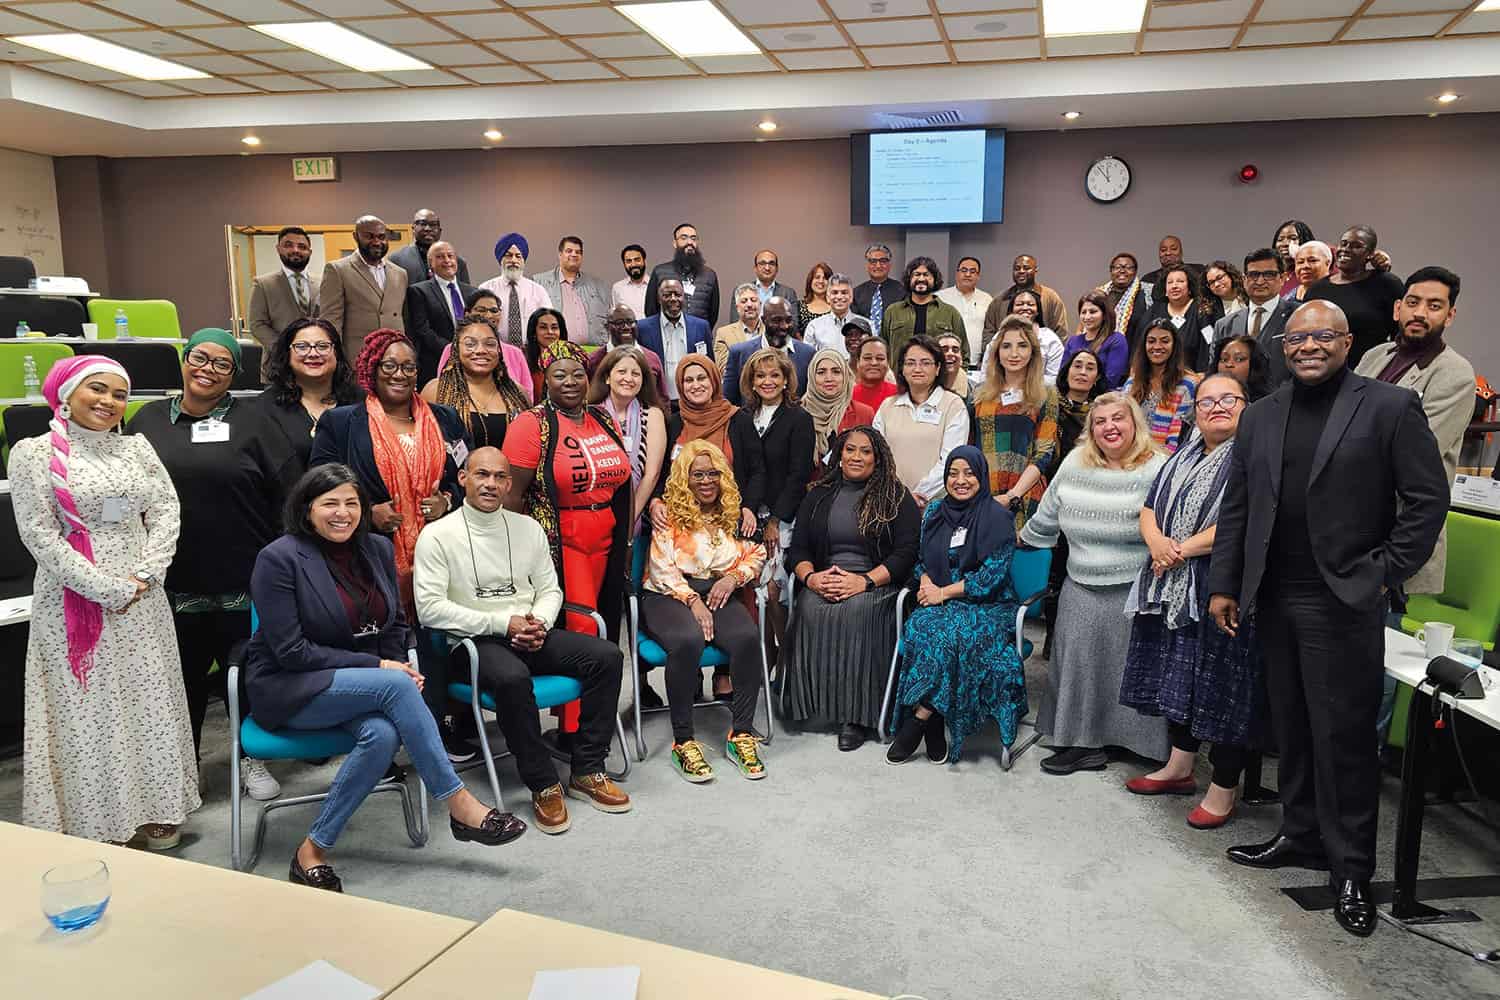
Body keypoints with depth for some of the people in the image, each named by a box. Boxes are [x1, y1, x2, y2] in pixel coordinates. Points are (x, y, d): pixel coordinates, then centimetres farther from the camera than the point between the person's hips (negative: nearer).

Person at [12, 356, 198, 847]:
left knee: (150, 702, 10)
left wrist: (145, 574, -10)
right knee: (87, 709, 4)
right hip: (75, 600, -4)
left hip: (142, 599, 4)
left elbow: (167, 511, 4)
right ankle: (94, 821, 17)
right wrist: (107, 590, -14)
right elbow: (39, 535, -10)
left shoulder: (137, 447, 7)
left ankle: (155, 809, 23)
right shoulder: (34, 453, -5)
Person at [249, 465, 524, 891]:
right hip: (288, 689, -5)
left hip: (363, 685, 5)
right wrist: (376, 666, -19)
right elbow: (291, 652, -16)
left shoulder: (378, 549, 5)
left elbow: (396, 624, 15)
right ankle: (460, 806, -24)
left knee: (383, 734, -30)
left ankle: (314, 851, -15)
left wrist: (399, 666, -7)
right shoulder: (278, 559, -13)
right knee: (396, 686, -31)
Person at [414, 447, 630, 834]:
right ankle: (543, 785, -19)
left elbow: (550, 588, 16)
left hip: (530, 636, 5)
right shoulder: (438, 535, -2)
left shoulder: (528, 528, 13)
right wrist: (502, 623, -15)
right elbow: (430, 608, -11)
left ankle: (587, 772, -7)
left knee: (607, 655, -17)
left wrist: (539, 622, -8)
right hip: (474, 642, -5)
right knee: (512, 678, -38)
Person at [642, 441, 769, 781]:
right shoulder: (669, 515, 1)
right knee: (687, 641, -36)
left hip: (719, 594, 3)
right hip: (670, 595, -3)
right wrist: (692, 600, -17)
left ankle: (742, 734, -17)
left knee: (748, 638, -29)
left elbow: (756, 554, 13)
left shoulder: (733, 514, 13)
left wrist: (733, 577, -6)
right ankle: (683, 741, -24)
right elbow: (662, 569, -6)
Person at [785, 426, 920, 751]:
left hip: (876, 584, -3)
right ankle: (815, 701, -21)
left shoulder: (897, 498, 7)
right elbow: (797, 548, 13)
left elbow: (906, 553, -3)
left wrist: (864, 581, -17)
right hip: (822, 582, 3)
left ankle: (857, 715, -27)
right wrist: (810, 577, -10)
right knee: (811, 610, -31)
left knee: (856, 611, -35)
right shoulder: (819, 496, 17)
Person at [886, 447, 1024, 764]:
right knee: (920, 626, -29)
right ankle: (934, 729, -27)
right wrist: (926, 583, -5)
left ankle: (918, 720, -26)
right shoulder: (935, 511, 13)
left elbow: (992, 575, -10)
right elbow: (921, 557, 18)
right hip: (941, 603, 4)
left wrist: (943, 592, -11)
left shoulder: (997, 516, -4)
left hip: (988, 606, -4)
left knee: (950, 633, -35)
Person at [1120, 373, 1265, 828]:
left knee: (1221, 684, 0)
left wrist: (1183, 549, -17)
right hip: (1174, 589, 7)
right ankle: (1180, 767, 31)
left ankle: (1223, 788, 15)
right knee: (1178, 675, 15)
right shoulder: (1182, 458, 15)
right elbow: (1149, 509, 12)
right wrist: (1157, 541, -10)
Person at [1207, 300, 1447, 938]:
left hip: (1344, 602, -4)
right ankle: (1301, 835, 30)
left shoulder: (1390, 407, -3)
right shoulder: (1260, 417, 10)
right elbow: (1236, 507, 10)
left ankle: (1351, 868, 15)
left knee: (1344, 736, 1)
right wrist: (1223, 585, 6)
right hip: (1272, 599, 5)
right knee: (1290, 728, 14)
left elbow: (1428, 498, -4)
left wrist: (1386, 573, -9)